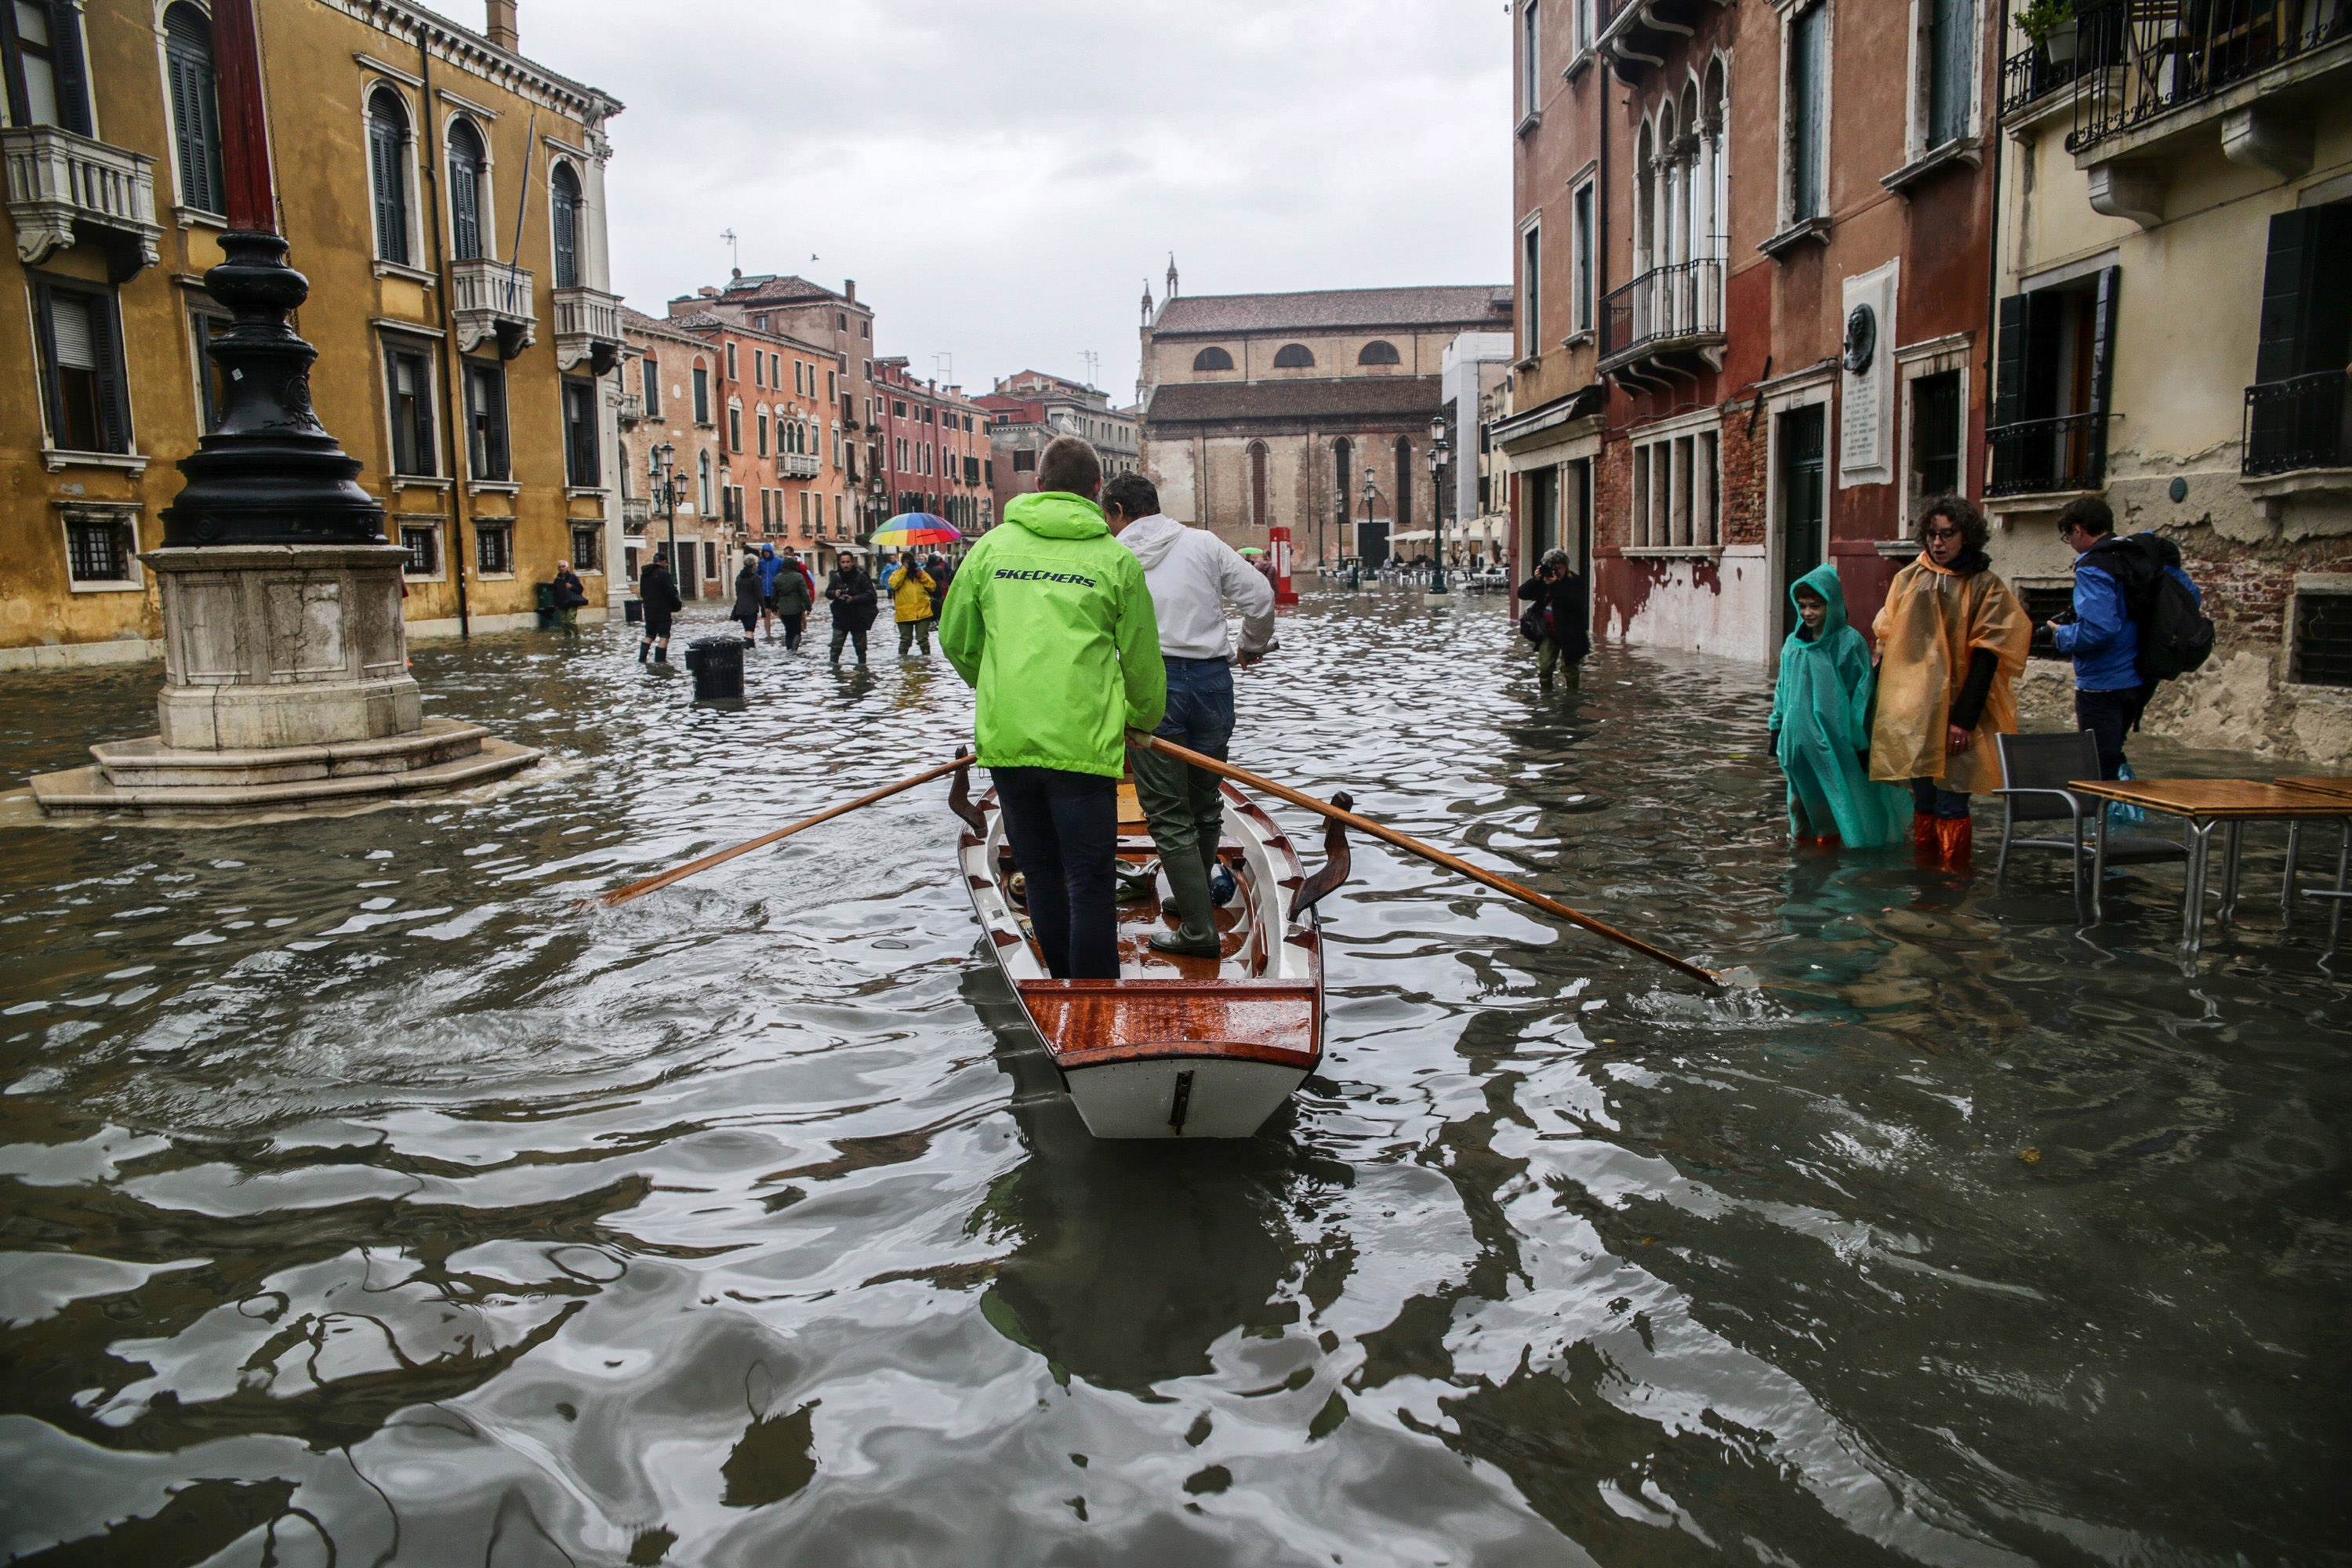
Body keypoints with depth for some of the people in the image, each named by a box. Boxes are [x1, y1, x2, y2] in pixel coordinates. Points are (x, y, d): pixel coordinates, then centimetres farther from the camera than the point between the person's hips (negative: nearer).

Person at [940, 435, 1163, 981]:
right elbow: (1142, 660, 9)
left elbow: (956, 640, 15)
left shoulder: (993, 546, 9)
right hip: (1083, 744, -3)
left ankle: (1064, 979, 25)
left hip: (1005, 739, 3)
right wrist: (1145, 721, 27)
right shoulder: (1116, 558, 3)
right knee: (1090, 884, 2)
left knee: (1042, 875, 16)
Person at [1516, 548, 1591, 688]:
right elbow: (1522, 593, -7)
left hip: (1569, 633, -4)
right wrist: (1535, 579, -23)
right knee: (1544, 666, 5)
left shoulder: (1574, 581, -12)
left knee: (1570, 666, 3)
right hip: (1548, 632, 4)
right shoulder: (1542, 581, 0)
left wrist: (1555, 584, -34)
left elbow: (1575, 602, -30)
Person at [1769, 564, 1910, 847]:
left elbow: (1862, 695, -7)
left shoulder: (1850, 642, -8)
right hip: (1799, 742, 5)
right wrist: (1777, 731, 15)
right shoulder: (1793, 644, 7)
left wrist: (1862, 745, -8)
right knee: (1801, 803, 14)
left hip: (1836, 745, -5)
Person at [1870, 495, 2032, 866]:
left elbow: (1985, 657, -6)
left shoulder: (1985, 586, -1)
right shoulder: (1908, 578, 10)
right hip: (1910, 709, 3)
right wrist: (1879, 703, 6)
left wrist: (1965, 719, -13)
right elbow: (1887, 642, 13)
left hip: (1955, 710, -3)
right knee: (1922, 800, 8)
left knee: (1951, 804, -5)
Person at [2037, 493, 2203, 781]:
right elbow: (2192, 597, 14)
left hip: (2103, 684, -9)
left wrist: (2060, 637, -11)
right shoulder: (2153, 554, 8)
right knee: (2112, 760, 23)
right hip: (2142, 679, 9)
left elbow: (2099, 629, -27)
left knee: (2098, 771, -3)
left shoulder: (2093, 567, -18)